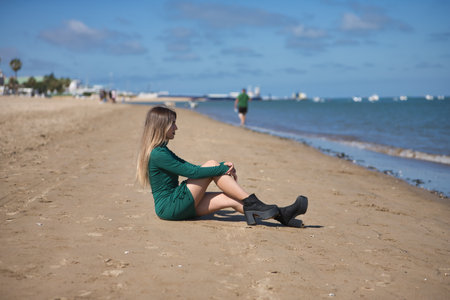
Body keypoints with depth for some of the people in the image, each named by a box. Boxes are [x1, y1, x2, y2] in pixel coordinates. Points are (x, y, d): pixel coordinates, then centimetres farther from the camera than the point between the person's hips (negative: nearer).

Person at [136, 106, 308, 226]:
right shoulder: (157, 154, -18)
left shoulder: (161, 150, 15)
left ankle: (281, 215, -9)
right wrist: (222, 169, -12)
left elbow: (187, 166, 17)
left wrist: (223, 168, 6)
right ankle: (253, 203, -13)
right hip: (170, 207, -9)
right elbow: (191, 171, -20)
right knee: (211, 165, -14)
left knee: (231, 199, -4)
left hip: (179, 206, 9)